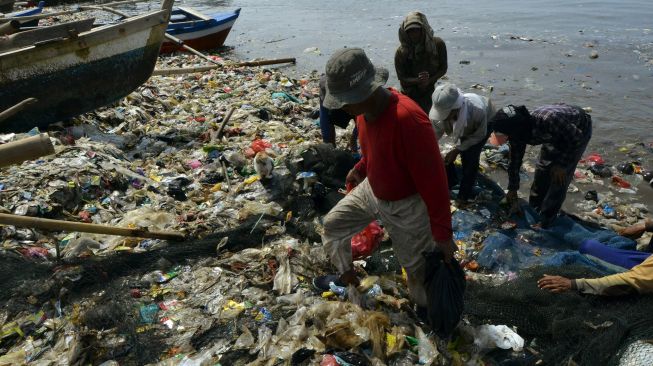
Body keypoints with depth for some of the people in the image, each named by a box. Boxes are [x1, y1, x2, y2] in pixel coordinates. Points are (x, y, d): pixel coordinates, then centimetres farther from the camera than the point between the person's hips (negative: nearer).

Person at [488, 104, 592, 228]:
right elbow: (514, 162, -7)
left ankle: (546, 220, 1)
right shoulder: (519, 134, -22)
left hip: (579, 130, -5)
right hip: (557, 134, 6)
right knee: (542, 170, 6)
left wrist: (561, 164, -22)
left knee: (559, 178, -10)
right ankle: (534, 211, 23)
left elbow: (576, 138, -26)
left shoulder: (548, 120, -44)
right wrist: (512, 190, 2)